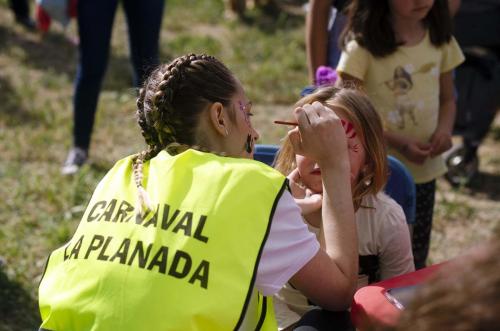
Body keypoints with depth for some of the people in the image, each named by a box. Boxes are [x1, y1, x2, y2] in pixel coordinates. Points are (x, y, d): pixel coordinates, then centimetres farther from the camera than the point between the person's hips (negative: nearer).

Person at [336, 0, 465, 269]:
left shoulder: (440, 39, 2)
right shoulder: (363, 44, -14)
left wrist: (444, 128, -9)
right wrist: (399, 143, -22)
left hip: (424, 169, 5)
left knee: (416, 260, 12)